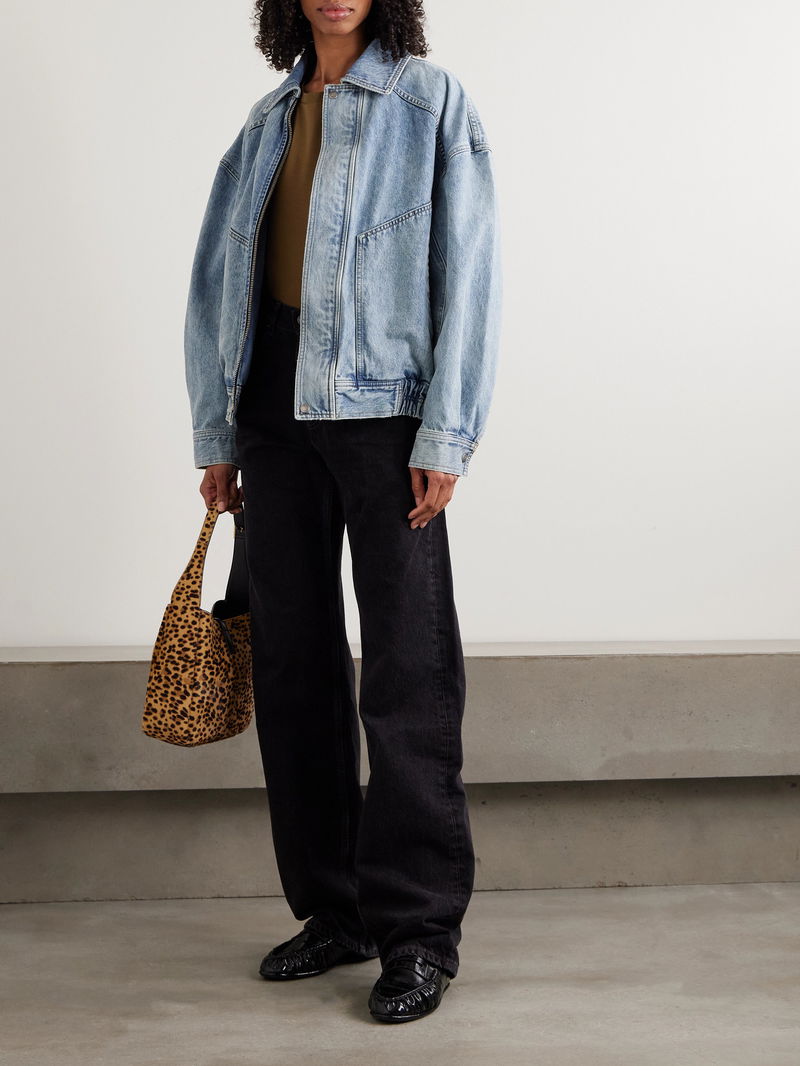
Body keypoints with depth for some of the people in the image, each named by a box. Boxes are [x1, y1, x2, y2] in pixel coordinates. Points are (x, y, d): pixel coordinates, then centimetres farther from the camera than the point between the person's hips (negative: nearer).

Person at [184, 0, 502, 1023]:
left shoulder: (431, 99, 0)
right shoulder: (269, 118, 15)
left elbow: (468, 271, -6)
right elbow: (218, 279, 15)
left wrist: (445, 437, -14)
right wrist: (216, 434, 9)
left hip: (382, 404, -5)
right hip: (278, 409, 6)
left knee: (406, 672, -4)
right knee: (291, 662, 7)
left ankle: (419, 928, 5)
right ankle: (335, 909, 19)